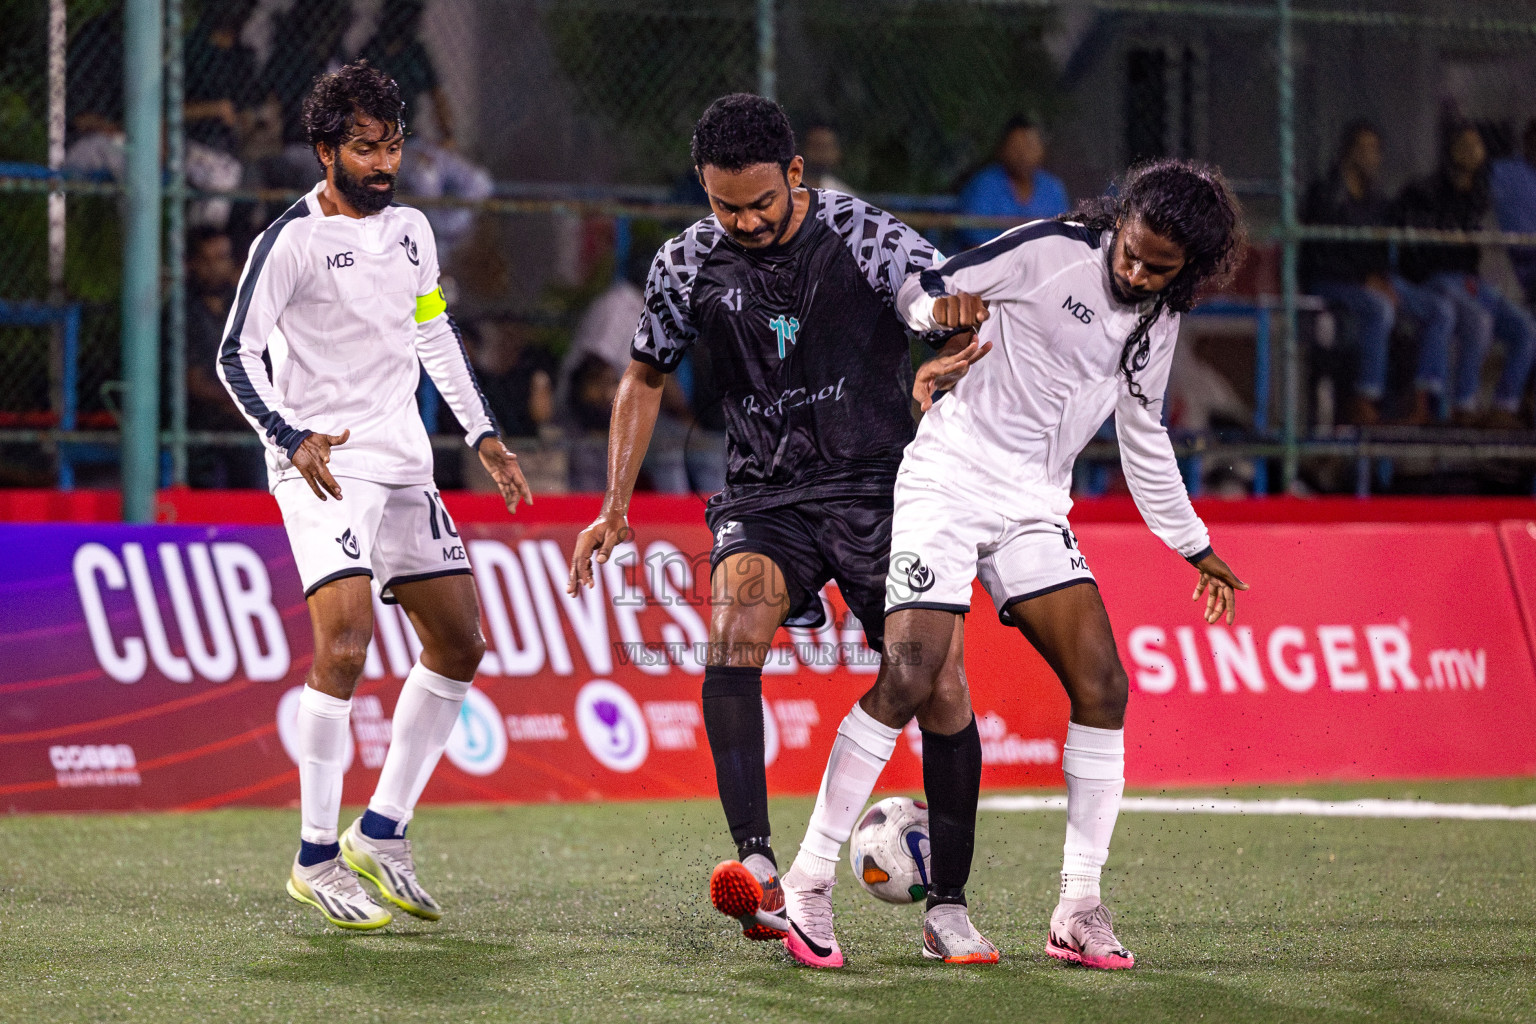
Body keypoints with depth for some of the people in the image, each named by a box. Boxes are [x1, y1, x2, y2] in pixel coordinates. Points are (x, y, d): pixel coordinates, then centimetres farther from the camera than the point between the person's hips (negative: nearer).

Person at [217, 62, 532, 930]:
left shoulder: (411, 229, 11)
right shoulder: (292, 241, -9)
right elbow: (237, 354, -11)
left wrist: (483, 433, 16)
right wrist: (293, 437, -23)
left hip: (404, 460, 8)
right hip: (324, 465, -8)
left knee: (460, 642, 8)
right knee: (345, 637, -21)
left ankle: (381, 834, 17)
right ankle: (317, 860, -14)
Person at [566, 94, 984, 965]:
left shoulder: (869, 239, -8)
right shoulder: (689, 265, 1)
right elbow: (646, 378, 16)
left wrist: (939, 367, -39)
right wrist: (616, 508, 10)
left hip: (877, 491, -1)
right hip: (765, 496, 1)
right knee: (736, 618, -28)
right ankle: (759, 871, -38)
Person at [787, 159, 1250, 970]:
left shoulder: (1159, 323, 11)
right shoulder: (1050, 251, -9)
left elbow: (1143, 439, 25)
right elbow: (917, 291, -6)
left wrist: (1194, 546, 30)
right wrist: (941, 307, -29)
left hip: (1034, 508, 6)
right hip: (947, 479, -6)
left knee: (1102, 686, -7)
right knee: (909, 683, -18)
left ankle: (1078, 907, -1)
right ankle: (805, 882, -8)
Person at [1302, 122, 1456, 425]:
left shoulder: (1375, 201, 16)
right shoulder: (1325, 194, -5)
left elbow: (1382, 253, 17)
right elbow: (1318, 256, -16)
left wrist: (1383, 279, -2)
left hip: (1372, 282, 7)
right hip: (1329, 283, -7)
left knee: (1440, 308, -10)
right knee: (1379, 308, -36)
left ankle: (1423, 403, -20)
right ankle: (1364, 404, -36)